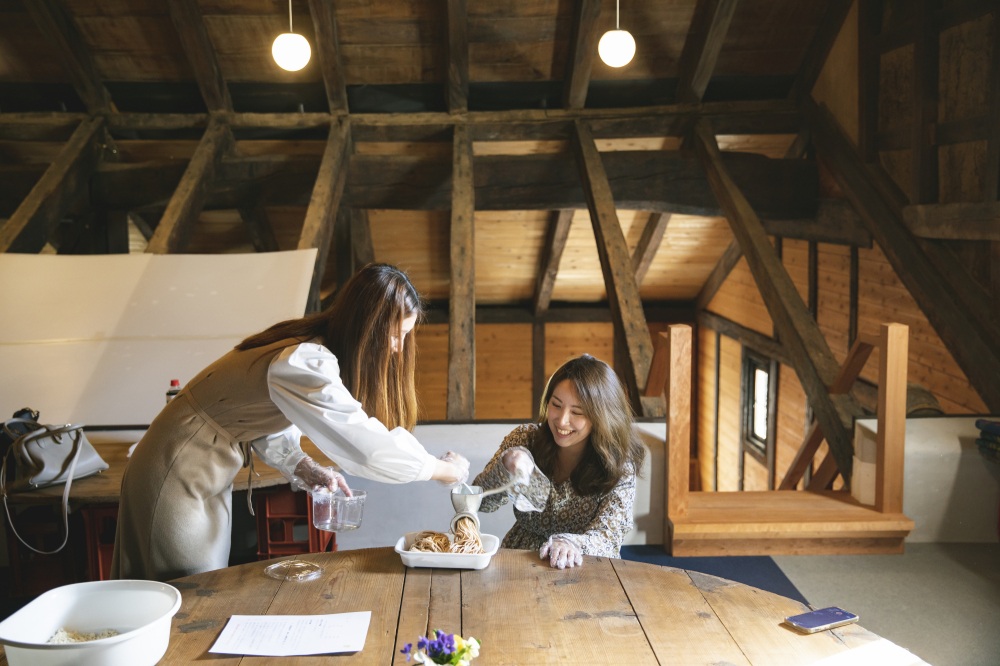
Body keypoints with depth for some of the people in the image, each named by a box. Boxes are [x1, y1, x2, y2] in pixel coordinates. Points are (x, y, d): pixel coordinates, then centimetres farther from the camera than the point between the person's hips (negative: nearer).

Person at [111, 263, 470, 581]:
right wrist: (443, 468, -19)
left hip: (209, 480, 9)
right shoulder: (303, 365, -30)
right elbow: (370, 446, -33)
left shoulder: (311, 346, 0)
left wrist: (305, 470, -6)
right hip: (176, 479, -9)